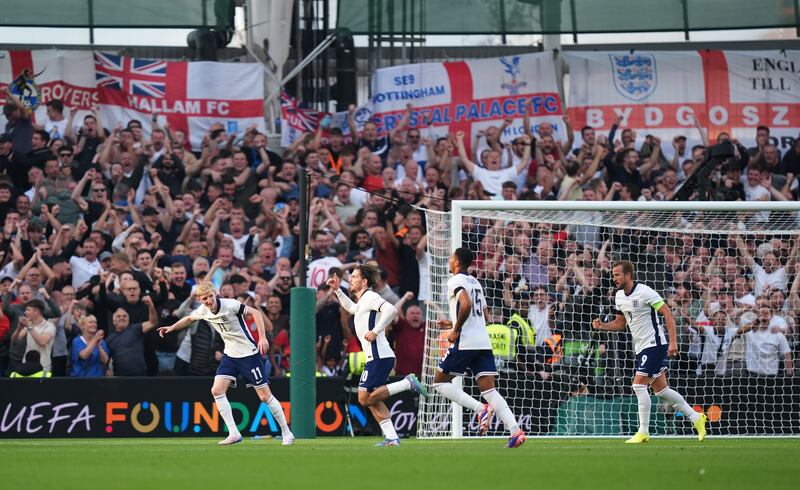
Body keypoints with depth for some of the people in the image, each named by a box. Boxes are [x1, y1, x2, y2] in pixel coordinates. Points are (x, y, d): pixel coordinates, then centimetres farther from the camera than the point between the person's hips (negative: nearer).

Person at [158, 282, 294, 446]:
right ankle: (234, 434, -7)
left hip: (249, 354, -6)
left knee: (265, 396, -4)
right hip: (230, 355, 6)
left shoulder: (230, 305, -20)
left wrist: (262, 338, -24)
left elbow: (256, 312, -18)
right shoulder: (203, 311, -1)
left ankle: (286, 432, 10)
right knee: (216, 391, -10)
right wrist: (172, 327, 12)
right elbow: (189, 319, 21)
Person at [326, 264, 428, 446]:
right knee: (373, 400, 9)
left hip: (378, 356, -10)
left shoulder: (370, 297, -7)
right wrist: (337, 290, 40)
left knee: (365, 399, -14)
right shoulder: (362, 301, 22)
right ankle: (391, 438, 4)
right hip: (376, 357, 10)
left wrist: (375, 331, -25)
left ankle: (407, 383, -13)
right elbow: (351, 308, 47)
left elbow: (391, 310, -24)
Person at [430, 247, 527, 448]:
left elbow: (466, 304, -23)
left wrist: (456, 330, -12)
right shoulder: (475, 282, 22)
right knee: (489, 389, 2)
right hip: (483, 343, 7)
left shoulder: (455, 281, -5)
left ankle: (480, 409, -12)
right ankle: (515, 430, -16)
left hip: (465, 342, -7)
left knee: (440, 381, 7)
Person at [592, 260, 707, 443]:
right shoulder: (619, 296, 9)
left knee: (639, 385, -15)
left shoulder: (644, 292, -16)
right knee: (661, 390, 11)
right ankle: (695, 417, 23)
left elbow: (668, 313, -16)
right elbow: (620, 323, 20)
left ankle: (643, 432, -10)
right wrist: (602, 325, 1)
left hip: (654, 344, -9)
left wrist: (673, 341, -23)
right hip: (641, 347, 9)